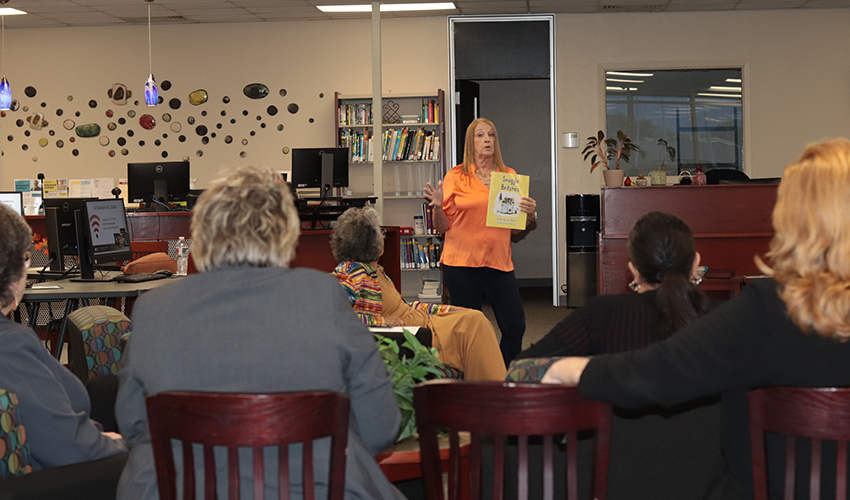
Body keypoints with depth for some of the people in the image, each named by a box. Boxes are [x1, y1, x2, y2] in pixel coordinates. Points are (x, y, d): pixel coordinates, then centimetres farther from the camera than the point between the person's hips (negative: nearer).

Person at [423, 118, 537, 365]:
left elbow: (517, 227, 15)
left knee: (515, 327, -4)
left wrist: (530, 214, -5)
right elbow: (443, 227, 4)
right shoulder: (456, 177, 3)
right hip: (462, 262, -2)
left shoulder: (509, 176, 11)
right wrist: (437, 206, -15)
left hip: (499, 261, 3)